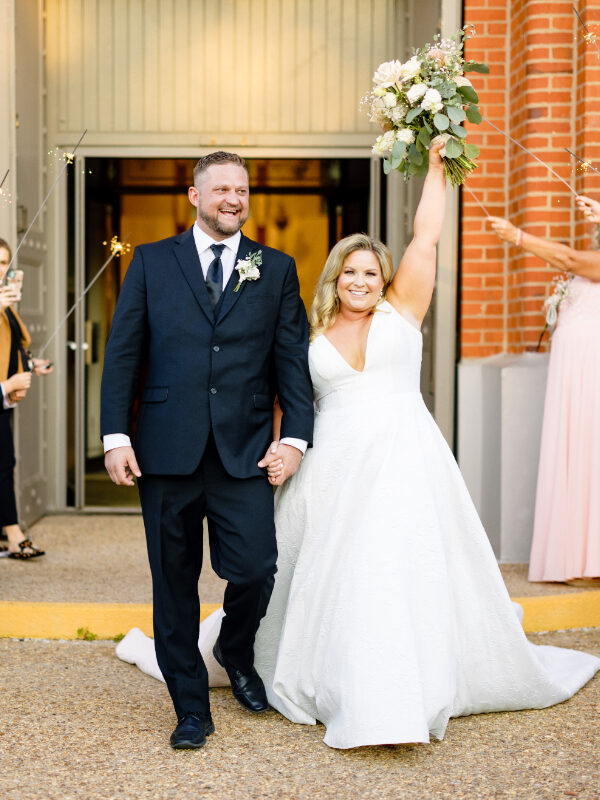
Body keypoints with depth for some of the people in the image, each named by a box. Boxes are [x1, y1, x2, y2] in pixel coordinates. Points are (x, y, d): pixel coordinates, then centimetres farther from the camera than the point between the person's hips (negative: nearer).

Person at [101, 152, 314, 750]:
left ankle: (237, 655, 27)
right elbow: (123, 352, 4)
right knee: (175, 583, 6)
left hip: (244, 453, 0)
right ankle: (191, 705, 22)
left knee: (255, 570, -7)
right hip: (168, 451, 0)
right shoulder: (152, 262, 8)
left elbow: (292, 358, 6)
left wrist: (295, 436, -5)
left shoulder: (276, 269, 10)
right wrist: (116, 435, -4)